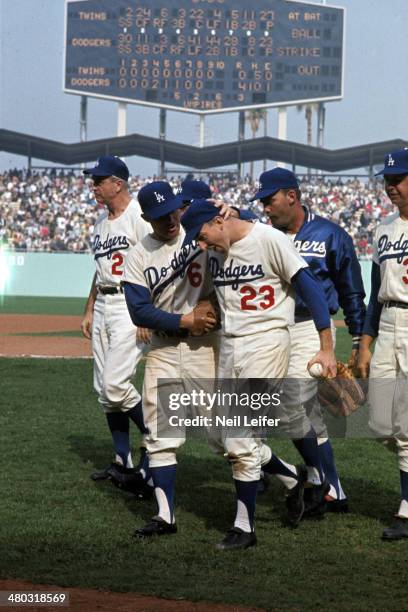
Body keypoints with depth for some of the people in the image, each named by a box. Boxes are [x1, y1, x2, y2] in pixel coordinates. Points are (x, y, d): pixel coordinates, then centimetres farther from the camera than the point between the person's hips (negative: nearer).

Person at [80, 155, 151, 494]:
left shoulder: (139, 216, -12)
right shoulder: (102, 222, 16)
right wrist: (89, 311, 20)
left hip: (131, 305, -9)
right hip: (103, 306, 9)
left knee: (116, 384, -16)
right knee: (105, 389, 8)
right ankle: (124, 462, 15)